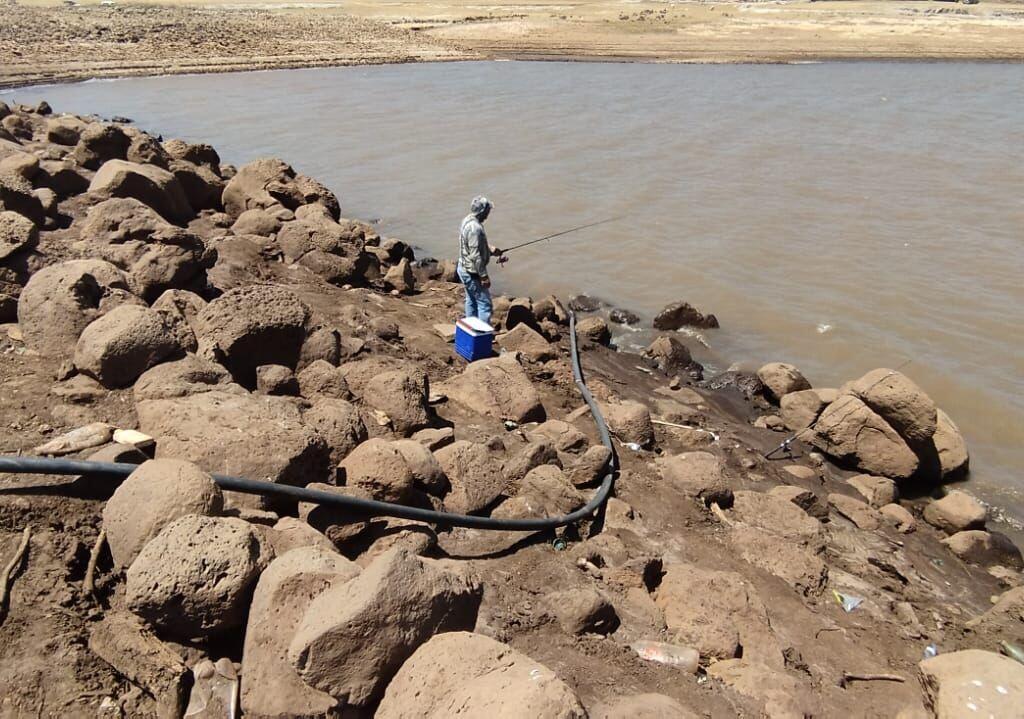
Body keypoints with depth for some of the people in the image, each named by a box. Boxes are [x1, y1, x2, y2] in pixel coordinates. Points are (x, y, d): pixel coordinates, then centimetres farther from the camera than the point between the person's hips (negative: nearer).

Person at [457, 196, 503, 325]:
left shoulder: (467, 220, 4)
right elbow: (475, 256, -27)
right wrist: (484, 276, -22)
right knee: (484, 304, -3)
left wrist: (490, 249, 13)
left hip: (464, 268, 10)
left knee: (471, 301, 20)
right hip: (472, 272, -10)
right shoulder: (475, 228, -27)